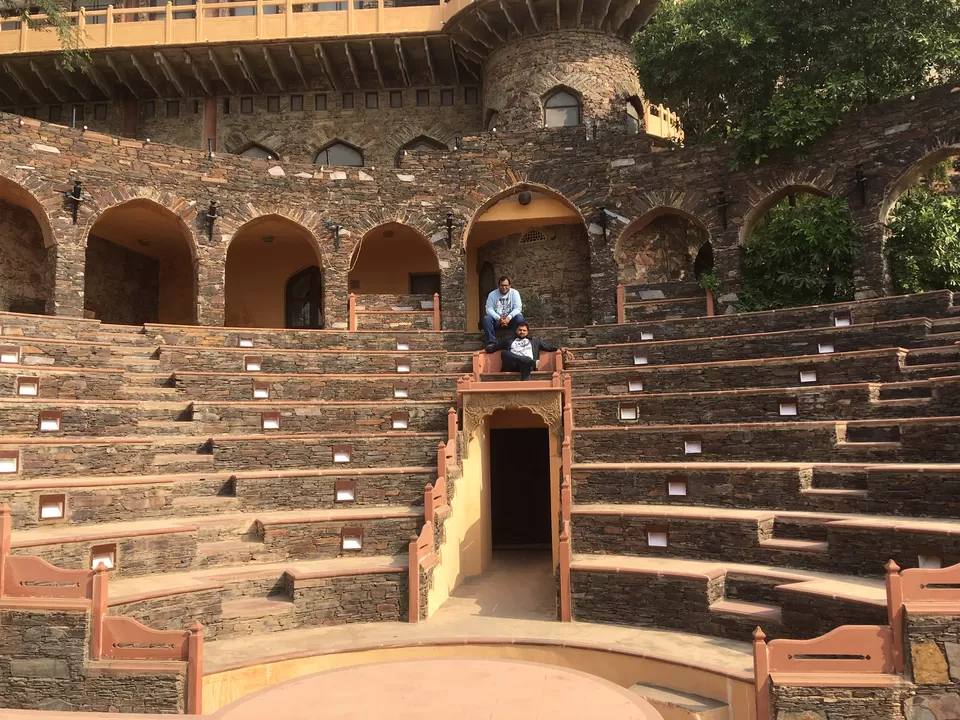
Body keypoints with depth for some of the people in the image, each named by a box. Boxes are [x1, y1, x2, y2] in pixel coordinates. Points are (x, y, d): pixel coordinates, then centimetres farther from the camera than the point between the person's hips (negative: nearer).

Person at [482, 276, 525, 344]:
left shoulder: (514, 293, -3)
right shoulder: (492, 294, -1)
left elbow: (518, 308, -11)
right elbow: (489, 309, -8)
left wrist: (509, 317, -28)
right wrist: (499, 318, -25)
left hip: (511, 319, -1)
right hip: (497, 319, 1)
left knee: (519, 318, -31)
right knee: (486, 318, -27)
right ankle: (492, 341, -28)